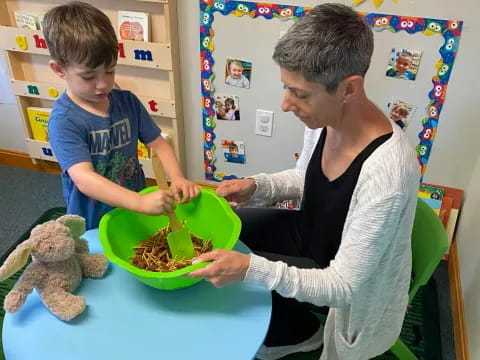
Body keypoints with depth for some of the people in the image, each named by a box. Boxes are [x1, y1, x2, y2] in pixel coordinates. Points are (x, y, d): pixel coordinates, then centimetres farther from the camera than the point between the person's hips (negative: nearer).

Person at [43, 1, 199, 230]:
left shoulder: (128, 102, -6)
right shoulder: (64, 121, -22)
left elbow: (158, 144, -2)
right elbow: (84, 179, -34)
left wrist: (177, 178, -22)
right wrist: (141, 202, -47)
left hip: (136, 214, 4)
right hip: (93, 227, -4)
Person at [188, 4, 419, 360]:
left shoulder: (386, 174, -40)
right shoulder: (324, 119, -17)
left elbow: (342, 286, -31)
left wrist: (250, 268, -43)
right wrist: (257, 185, -15)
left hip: (352, 285, -6)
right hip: (313, 233, 7)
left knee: (232, 281, -10)